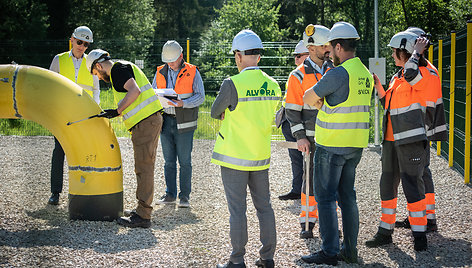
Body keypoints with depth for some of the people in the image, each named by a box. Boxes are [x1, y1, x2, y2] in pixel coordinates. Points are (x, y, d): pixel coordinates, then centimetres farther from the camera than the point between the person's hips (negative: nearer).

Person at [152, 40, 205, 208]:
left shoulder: (192, 73, -2)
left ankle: (185, 196, 5)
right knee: (169, 161, 6)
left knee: (184, 161, -2)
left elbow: (200, 96, -6)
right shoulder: (160, 73, 10)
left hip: (184, 123, -4)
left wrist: (182, 103, -22)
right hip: (166, 121, 4)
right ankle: (170, 194, 13)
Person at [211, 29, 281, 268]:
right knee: (264, 206, 12)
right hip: (261, 156, 5)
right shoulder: (273, 85, 2)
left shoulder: (233, 84, -17)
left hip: (234, 157, -5)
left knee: (237, 209, 1)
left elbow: (215, 113, -4)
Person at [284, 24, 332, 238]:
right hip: (312, 138, -4)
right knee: (311, 178, -1)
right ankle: (307, 222, 9)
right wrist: (300, 137, -13)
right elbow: (292, 110, -6)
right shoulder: (299, 76, -6)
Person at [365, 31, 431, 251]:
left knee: (412, 185, -8)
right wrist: (377, 85, 12)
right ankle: (385, 231, 19)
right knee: (388, 183, 11)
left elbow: (411, 74, -30)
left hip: (411, 139, -8)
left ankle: (419, 235, -1)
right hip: (391, 138, 8)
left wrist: (417, 51, -16)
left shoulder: (422, 74, -7)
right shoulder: (396, 77, 18)